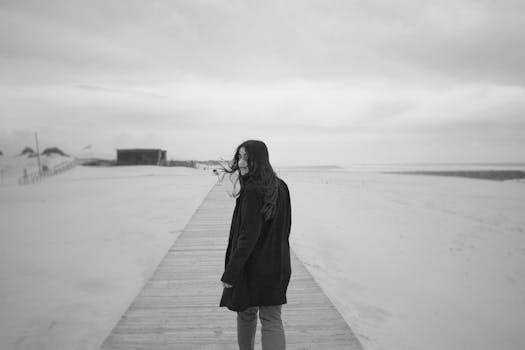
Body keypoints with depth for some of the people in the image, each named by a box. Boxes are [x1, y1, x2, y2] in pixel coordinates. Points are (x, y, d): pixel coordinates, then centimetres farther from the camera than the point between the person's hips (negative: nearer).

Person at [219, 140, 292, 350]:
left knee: (246, 313, 18)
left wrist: (230, 272, -18)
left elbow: (248, 235, -22)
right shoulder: (280, 187, 4)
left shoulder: (252, 191, -19)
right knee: (272, 320, 11)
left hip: (252, 267, -6)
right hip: (277, 265, 6)